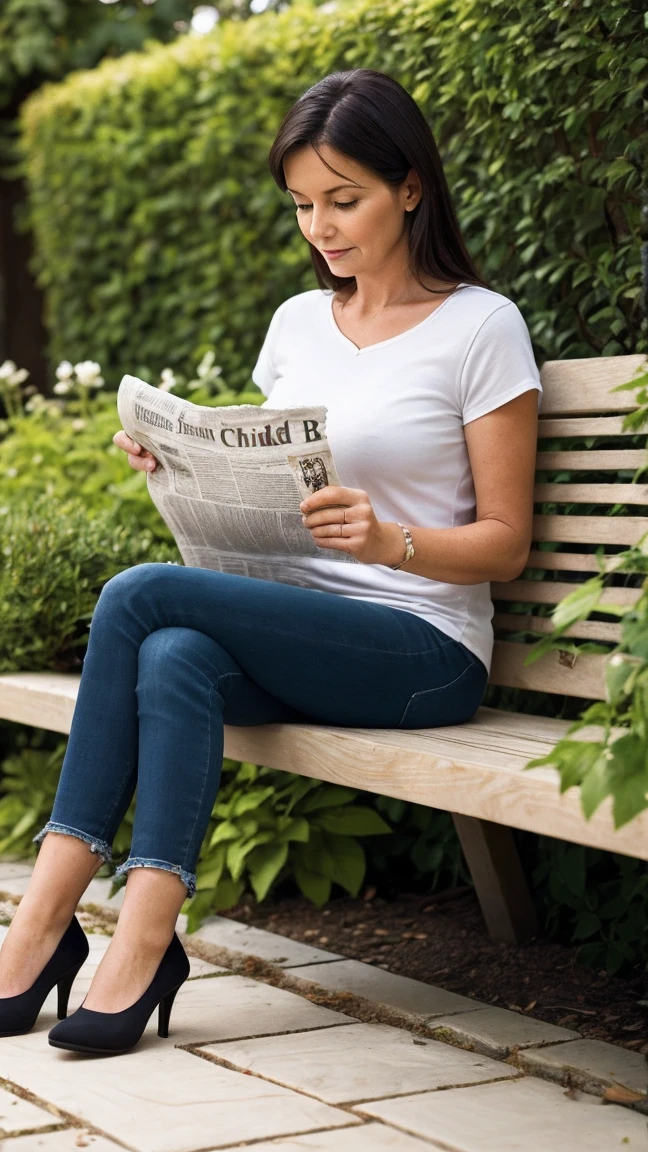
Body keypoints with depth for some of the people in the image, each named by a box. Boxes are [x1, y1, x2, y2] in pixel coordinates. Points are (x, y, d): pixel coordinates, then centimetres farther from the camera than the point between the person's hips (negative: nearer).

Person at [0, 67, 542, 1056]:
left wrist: (389, 541, -22)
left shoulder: (480, 326, -2)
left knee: (142, 595, -25)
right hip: (291, 632, 5)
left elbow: (506, 544, -4)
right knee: (176, 659, -31)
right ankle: (142, 949, -32)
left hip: (422, 650, -5)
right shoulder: (297, 323, 16)